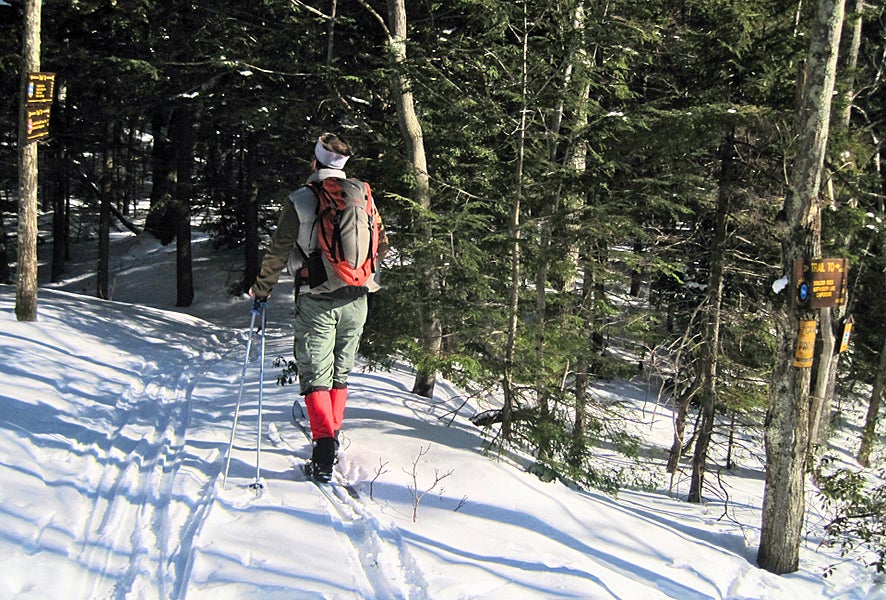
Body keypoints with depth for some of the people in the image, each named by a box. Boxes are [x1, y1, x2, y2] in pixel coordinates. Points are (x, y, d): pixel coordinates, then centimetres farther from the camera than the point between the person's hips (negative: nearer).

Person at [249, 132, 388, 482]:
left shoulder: (300, 200, -7)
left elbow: (278, 253, -5)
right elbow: (382, 245, 15)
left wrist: (261, 289, 10)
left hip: (316, 300, -4)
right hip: (356, 299, 4)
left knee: (315, 376, 0)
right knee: (341, 374, 17)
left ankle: (324, 453, -12)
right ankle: (332, 439, 26)